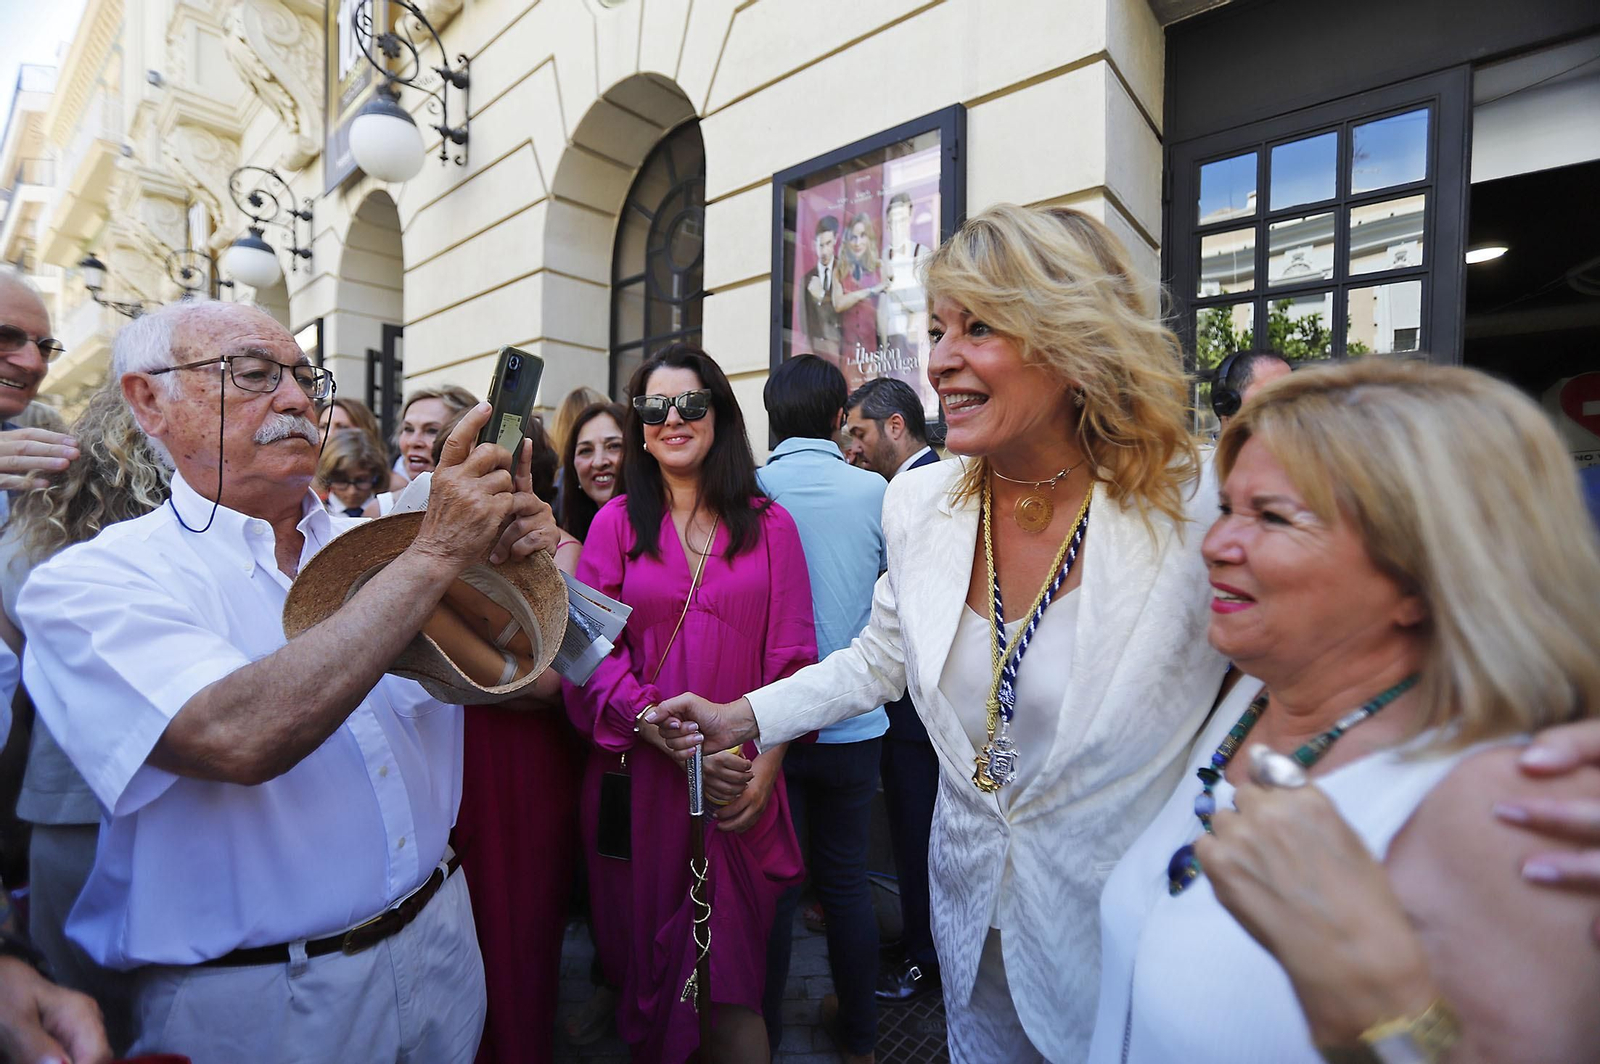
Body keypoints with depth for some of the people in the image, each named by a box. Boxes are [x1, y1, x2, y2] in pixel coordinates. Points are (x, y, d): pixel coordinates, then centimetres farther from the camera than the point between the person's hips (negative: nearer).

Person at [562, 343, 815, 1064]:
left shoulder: (769, 525, 1)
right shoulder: (615, 524, 2)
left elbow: (791, 657, -1)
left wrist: (765, 768, -11)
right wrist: (674, 736, -17)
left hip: (742, 783, -1)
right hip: (638, 775, 1)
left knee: (729, 960, 6)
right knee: (646, 943, 16)